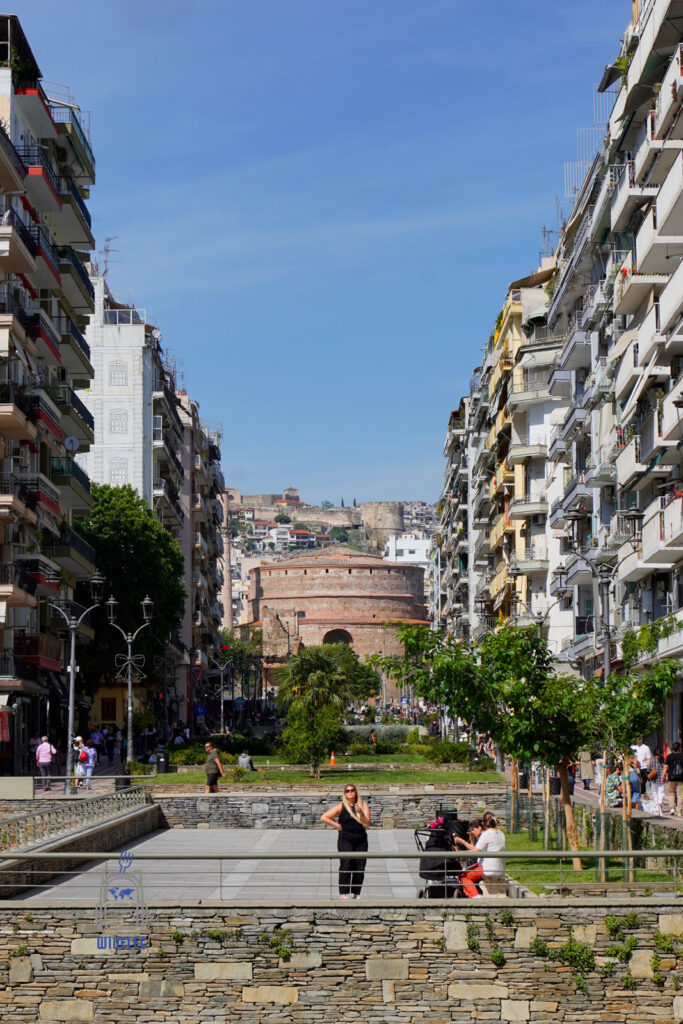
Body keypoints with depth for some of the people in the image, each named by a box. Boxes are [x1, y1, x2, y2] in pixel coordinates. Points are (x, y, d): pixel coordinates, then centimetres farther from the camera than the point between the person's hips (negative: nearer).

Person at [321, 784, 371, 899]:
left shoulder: (363, 806, 9)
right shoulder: (341, 807, 2)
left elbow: (367, 824, -1)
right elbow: (324, 818, 1)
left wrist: (361, 814, -16)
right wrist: (337, 825, -2)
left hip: (361, 840, 3)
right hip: (345, 839, -3)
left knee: (360, 867, -2)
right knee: (346, 864, -16)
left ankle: (356, 894, 6)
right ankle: (343, 893, -17)